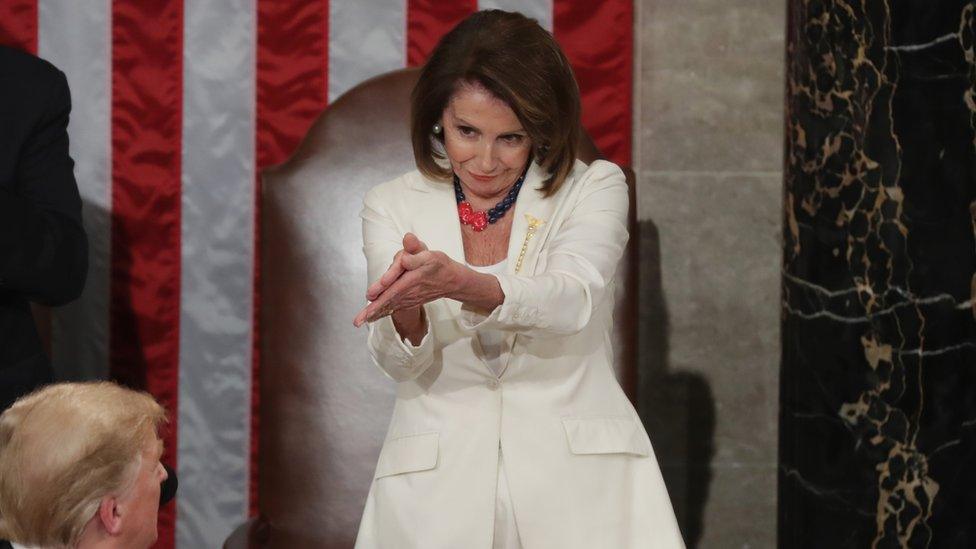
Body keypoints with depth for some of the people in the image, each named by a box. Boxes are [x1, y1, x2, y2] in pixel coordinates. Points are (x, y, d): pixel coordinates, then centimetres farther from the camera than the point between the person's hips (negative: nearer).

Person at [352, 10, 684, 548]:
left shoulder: (594, 188, 3)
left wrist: (459, 282, -34)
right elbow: (398, 360, -4)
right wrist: (406, 310, -28)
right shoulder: (392, 206, 7)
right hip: (438, 485, 1)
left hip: (577, 481, 0)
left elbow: (571, 301, -16)